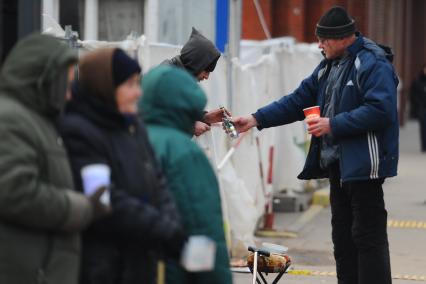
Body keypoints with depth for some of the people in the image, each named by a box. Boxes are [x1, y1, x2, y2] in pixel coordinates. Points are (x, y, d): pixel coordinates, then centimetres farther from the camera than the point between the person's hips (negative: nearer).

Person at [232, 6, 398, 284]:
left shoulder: (373, 64, -13)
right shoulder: (328, 66, 16)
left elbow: (379, 110, -24)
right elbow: (299, 100, 17)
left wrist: (333, 125, -22)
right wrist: (257, 119, 8)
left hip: (363, 164, -9)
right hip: (337, 162, 10)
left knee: (368, 235, -8)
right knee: (343, 236, 14)